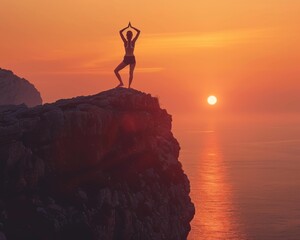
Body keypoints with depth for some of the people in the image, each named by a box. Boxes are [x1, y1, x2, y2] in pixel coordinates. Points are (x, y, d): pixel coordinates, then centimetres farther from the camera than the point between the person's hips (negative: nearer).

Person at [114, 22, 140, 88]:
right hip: (126, 59, 2)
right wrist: (127, 27, -6)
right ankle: (121, 83, 2)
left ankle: (129, 86, 6)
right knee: (116, 70, -6)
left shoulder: (133, 42, 0)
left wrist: (131, 27, -5)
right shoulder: (125, 42, 1)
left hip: (132, 59, -2)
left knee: (131, 73, -4)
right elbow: (120, 32, -6)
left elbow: (139, 32, -7)